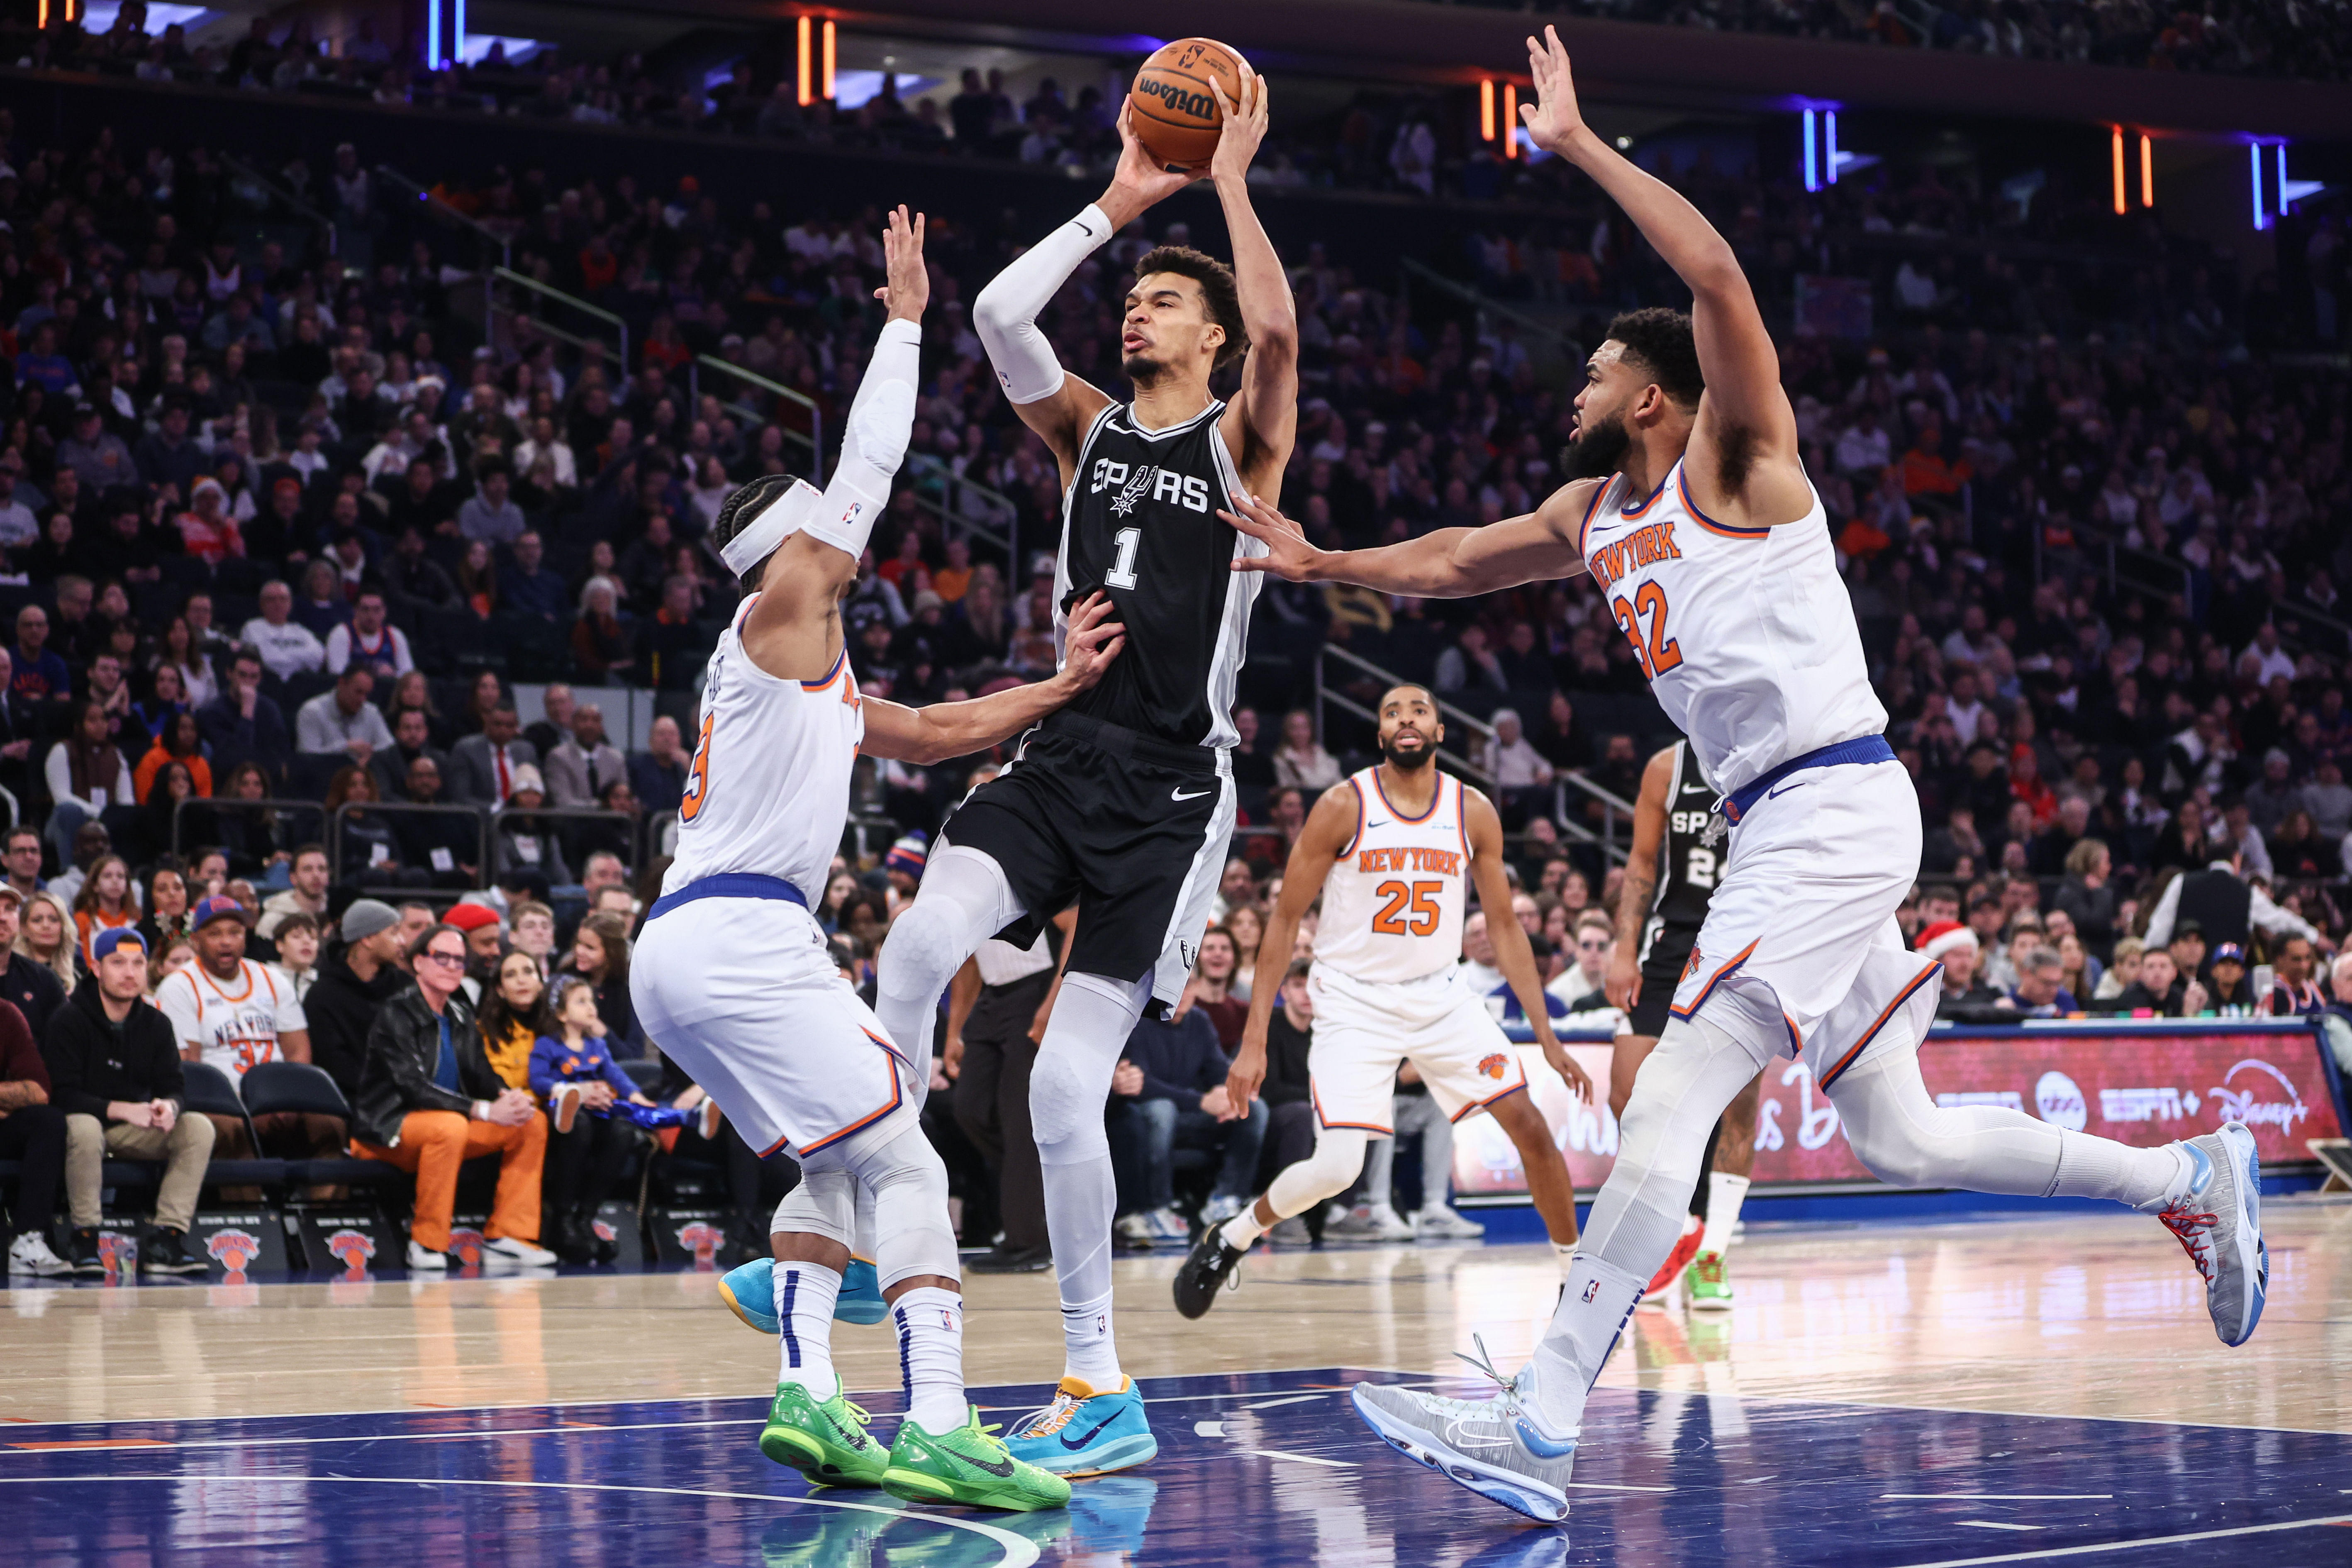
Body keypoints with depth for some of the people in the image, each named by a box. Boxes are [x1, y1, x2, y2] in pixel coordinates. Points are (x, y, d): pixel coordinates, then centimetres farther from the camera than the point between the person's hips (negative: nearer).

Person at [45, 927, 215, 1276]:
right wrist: (121, 1110, -32)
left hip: (134, 1130, 5)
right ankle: (84, 1240, -27)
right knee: (84, 1128, -40)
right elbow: (62, 1094, -20)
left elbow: (173, 1087, 0)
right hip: (83, 1120, -5)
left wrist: (168, 1107, -26)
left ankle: (167, 1241, -22)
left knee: (199, 1128, -18)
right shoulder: (69, 1021, -12)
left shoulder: (156, 1024, 4)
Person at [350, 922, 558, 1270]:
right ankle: (427, 1244, -27)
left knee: (533, 1122, -3)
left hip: (450, 1126, 8)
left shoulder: (461, 1016, 12)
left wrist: (508, 1096, -16)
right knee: (449, 1126, -39)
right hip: (385, 1131, -8)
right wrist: (485, 1111, -31)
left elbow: (478, 1073, 11)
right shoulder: (395, 1016, -14)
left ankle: (507, 1237, -6)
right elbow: (413, 1086, -24)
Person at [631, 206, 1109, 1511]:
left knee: (842, 1162, 19)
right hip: (740, 937, -10)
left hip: (678, 951, 10)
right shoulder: (781, 619, 2)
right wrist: (905, 315, 9)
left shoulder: (810, 679, 27)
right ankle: (937, 1430, -25)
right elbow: (872, 462, 1)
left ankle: (808, 1397, 4)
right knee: (905, 1163, -12)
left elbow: (935, 733, 33)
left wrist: (1060, 687, 24)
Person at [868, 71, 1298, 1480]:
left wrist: (1231, 177, -11)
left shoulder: (1242, 443, 2)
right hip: (1061, 763, 4)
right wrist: (1120, 202, 3)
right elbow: (999, 315, 0)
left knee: (1066, 1084, -7)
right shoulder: (1090, 431, 14)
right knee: (925, 938, -27)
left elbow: (1276, 327, -19)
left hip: (1172, 794, -4)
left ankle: (1098, 1385, 5)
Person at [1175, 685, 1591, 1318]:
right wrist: (1255, 1040, -12)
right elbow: (1285, 920, -7)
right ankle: (1229, 1239, 11)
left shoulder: (1475, 813, -2)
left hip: (1441, 996, 3)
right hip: (1354, 1000, -3)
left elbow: (1505, 927, 6)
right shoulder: (1343, 807, -11)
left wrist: (1547, 1037, 0)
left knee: (1530, 1126, -7)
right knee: (1335, 1168, -16)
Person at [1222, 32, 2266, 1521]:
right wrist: (1319, 562, 27)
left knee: (1672, 1100, -17)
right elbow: (1457, 558, 34)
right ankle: (2194, 1180, 26)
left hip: (1834, 810, -10)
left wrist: (1578, 144, -16)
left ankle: (1542, 1433, -22)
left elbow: (1719, 276, -20)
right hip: (1783, 828, 10)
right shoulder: (1592, 516, 18)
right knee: (1899, 1134, 14)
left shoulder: (1735, 459, -5)